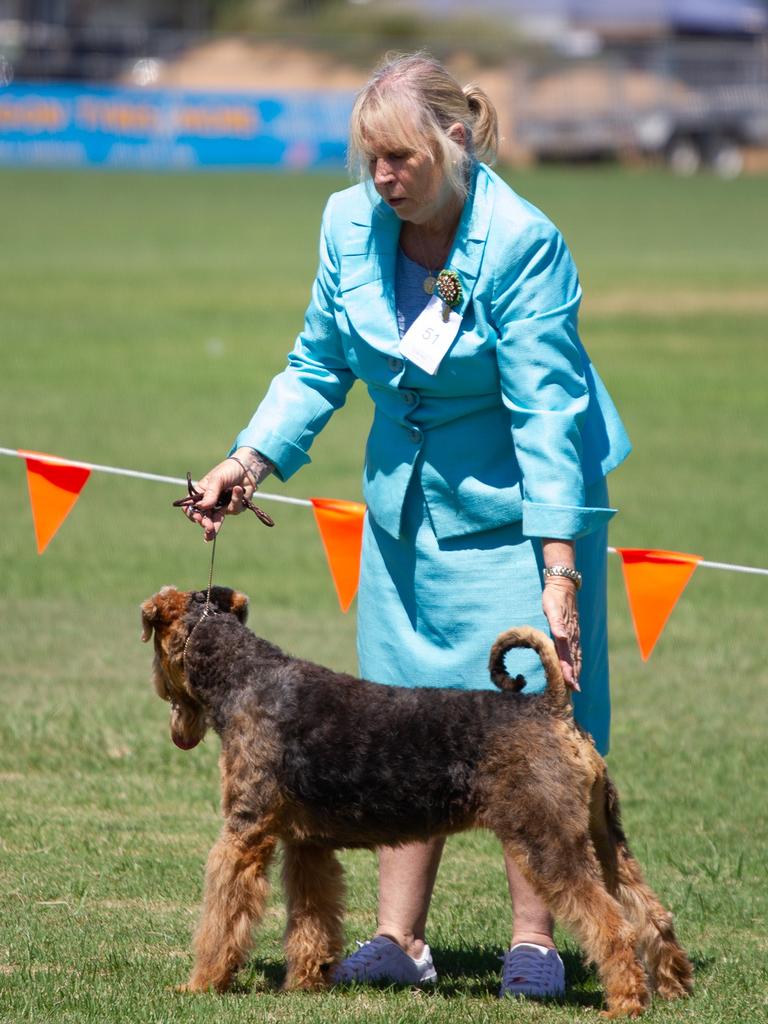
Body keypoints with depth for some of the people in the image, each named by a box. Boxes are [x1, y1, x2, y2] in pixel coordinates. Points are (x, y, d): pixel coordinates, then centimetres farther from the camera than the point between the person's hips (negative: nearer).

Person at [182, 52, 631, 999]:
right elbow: (318, 367, 8)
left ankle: (533, 941, 2)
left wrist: (559, 568, -28)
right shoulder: (351, 224, -6)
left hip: (518, 510, -5)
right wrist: (252, 459, -7)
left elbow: (547, 415, -23)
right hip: (406, 505, 5)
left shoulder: (523, 243, -22)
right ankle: (398, 938, 8)